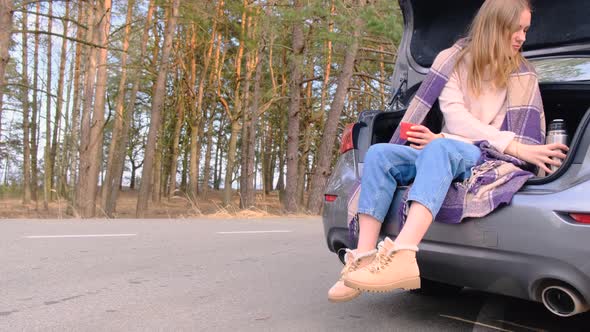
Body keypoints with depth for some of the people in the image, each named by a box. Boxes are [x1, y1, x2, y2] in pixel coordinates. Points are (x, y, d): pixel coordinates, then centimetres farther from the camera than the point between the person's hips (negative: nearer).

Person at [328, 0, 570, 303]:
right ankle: (364, 259, -30)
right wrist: (512, 144, -18)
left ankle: (401, 257, -57)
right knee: (379, 154, -21)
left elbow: (527, 142, -4)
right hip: (443, 154, 3)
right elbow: (455, 117, -5)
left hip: (489, 160, -3)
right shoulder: (454, 59, 9)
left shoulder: (522, 76, 7)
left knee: (441, 149, -36)